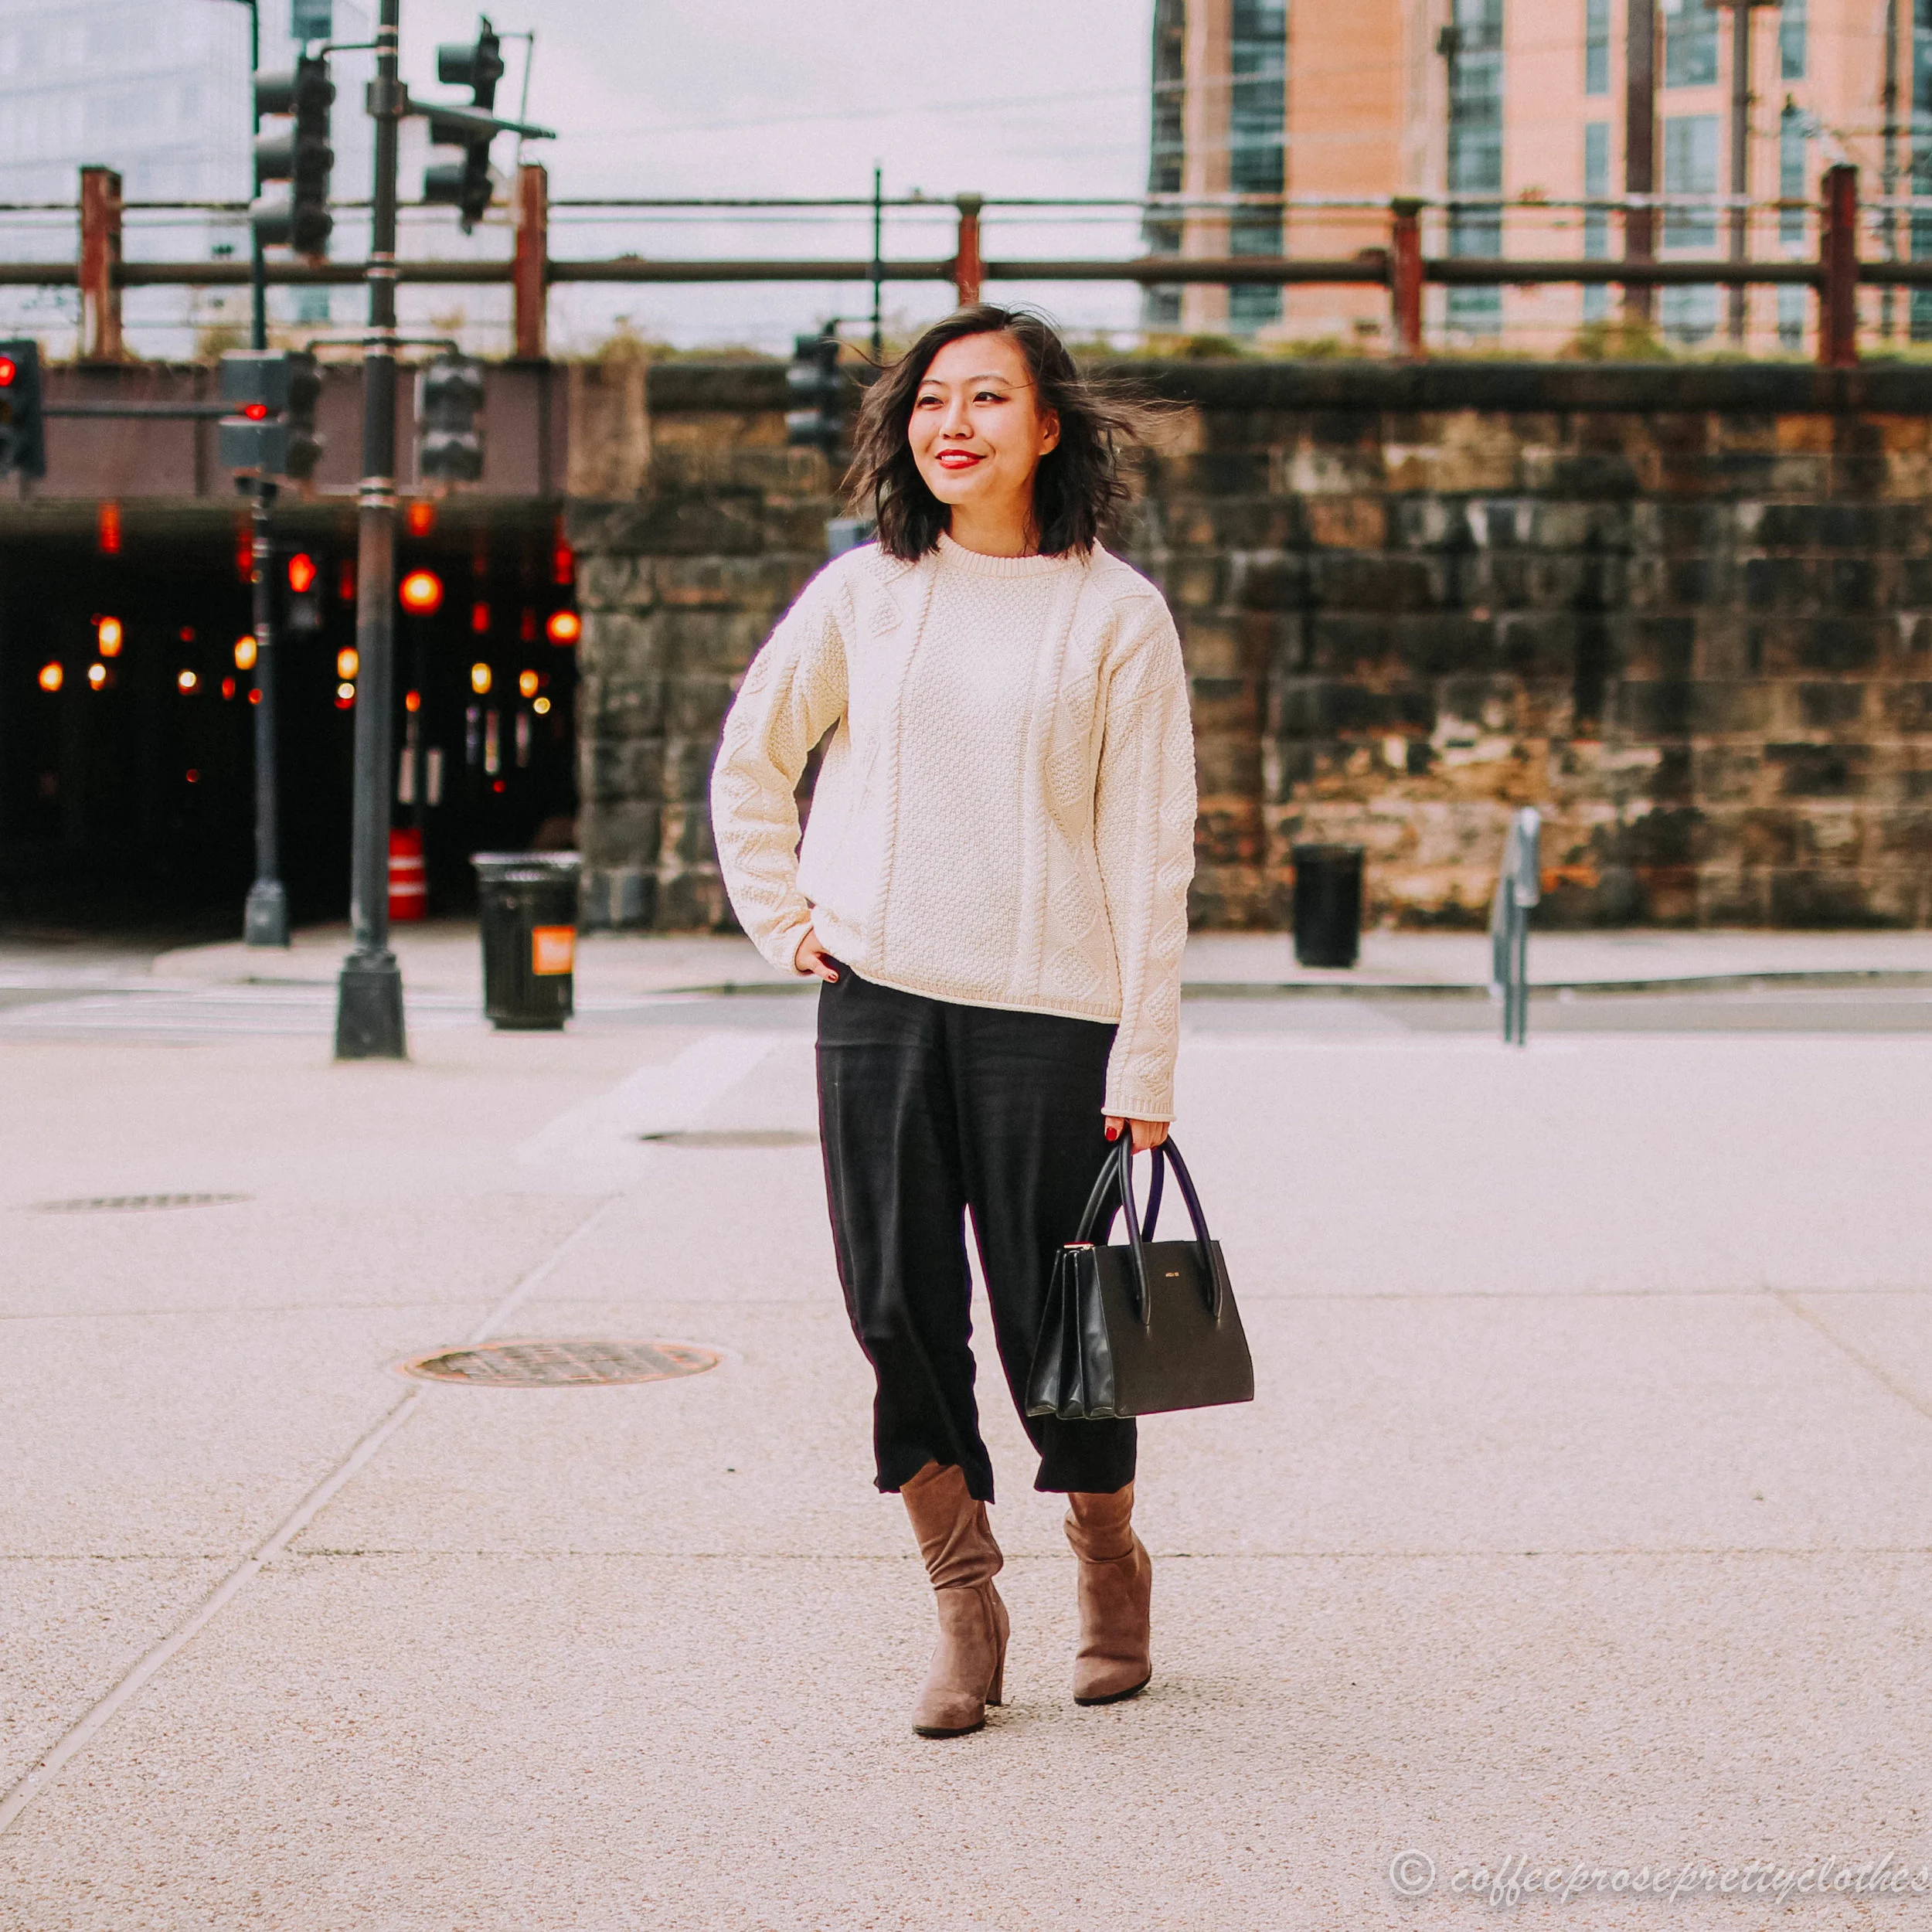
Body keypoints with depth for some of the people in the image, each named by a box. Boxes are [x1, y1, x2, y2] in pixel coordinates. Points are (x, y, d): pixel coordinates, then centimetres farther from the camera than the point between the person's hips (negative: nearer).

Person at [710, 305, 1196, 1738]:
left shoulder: (1116, 614, -1)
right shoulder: (861, 595, 7)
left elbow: (1149, 851, -2)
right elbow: (752, 762, 21)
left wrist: (1145, 1065, -6)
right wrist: (787, 921, 10)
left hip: (1049, 1012, -3)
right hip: (878, 1005, 3)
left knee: (1055, 1325, 2)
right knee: (901, 1313, 2)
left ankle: (1112, 1567, 27)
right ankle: (965, 1604, 16)